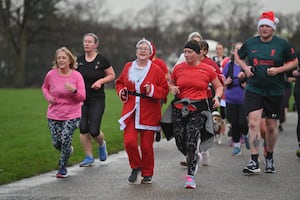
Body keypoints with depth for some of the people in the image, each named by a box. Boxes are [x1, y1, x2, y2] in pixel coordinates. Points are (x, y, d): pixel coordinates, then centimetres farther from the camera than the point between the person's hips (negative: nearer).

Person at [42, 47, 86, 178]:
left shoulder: (76, 76, -9)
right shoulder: (51, 75, -5)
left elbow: (82, 97, -9)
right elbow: (44, 87, 17)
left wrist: (74, 91, -28)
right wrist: (48, 97, -4)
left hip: (72, 115, -2)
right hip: (54, 115, 2)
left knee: (65, 141, -11)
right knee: (56, 143, 2)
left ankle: (63, 167, 12)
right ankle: (67, 150, 40)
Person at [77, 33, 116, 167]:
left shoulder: (102, 60, -5)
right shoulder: (79, 60, 6)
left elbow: (112, 75, 3)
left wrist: (101, 81, -13)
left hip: (97, 99, -4)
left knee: (94, 131, -8)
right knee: (83, 129, -2)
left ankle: (102, 144, 27)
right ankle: (89, 157, 10)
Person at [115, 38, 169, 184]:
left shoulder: (156, 70, -1)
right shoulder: (128, 67, 7)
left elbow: (164, 90, 2)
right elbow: (119, 82, 21)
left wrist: (152, 90, -17)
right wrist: (121, 91, 1)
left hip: (149, 113, -2)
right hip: (130, 112, 2)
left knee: (146, 145, 1)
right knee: (129, 142, -10)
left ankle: (147, 174, 20)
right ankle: (136, 167, 16)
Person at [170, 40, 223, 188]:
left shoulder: (207, 69, 1)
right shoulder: (178, 68, 6)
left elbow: (218, 86, 13)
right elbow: (170, 84, 21)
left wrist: (217, 97, -6)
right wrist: (172, 88, -1)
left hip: (198, 109, -3)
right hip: (179, 108, 3)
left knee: (191, 142, -15)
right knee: (180, 144, 4)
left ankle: (190, 176, -8)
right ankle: (195, 157, 38)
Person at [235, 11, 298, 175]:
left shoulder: (282, 44, -3)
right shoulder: (250, 43, 2)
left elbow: (294, 61, 4)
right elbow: (238, 56, 19)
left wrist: (279, 70, -12)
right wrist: (245, 68, -1)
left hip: (275, 92, 0)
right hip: (253, 90, 0)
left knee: (271, 127, 10)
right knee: (253, 124, -14)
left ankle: (269, 158, 32)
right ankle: (254, 162, -14)